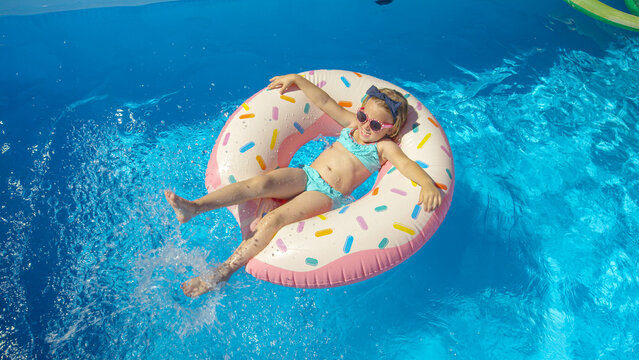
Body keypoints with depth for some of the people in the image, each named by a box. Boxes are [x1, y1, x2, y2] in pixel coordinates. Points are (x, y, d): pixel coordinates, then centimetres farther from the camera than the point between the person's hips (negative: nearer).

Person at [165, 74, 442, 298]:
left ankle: (220, 273, -24)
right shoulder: (353, 124, 18)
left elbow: (408, 164, -13)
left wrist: (428, 184, -33)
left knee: (271, 221, -27)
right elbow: (325, 101, 19)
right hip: (304, 175, 5)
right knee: (260, 182, -26)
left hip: (328, 195, -5)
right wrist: (298, 80, 16)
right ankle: (194, 207, -33)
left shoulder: (384, 148, 3)